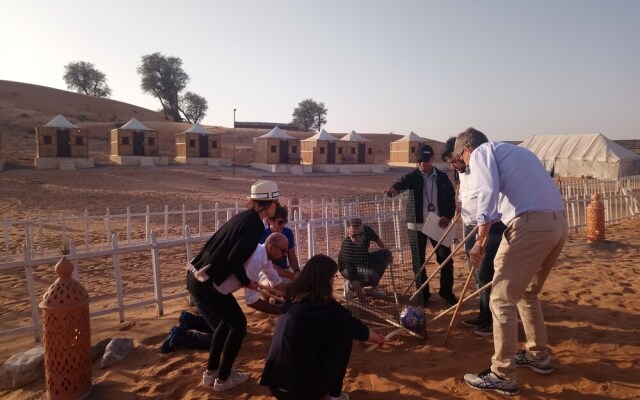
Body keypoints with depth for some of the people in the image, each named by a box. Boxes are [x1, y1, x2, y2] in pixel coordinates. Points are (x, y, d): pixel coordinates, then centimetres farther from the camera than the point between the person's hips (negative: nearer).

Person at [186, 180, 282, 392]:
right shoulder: (255, 226, -14)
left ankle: (211, 372, 34)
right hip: (208, 284, -9)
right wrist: (247, 282, -3)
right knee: (239, 324, 9)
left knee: (228, 321, 24)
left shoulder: (243, 216, 13)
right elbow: (234, 260, -21)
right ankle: (223, 378, 21)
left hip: (196, 277, 9)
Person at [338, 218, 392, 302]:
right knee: (372, 276, -33)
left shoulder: (367, 230, -25)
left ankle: (374, 287, -1)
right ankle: (349, 285, -3)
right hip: (347, 268, -7)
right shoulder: (346, 248, -40)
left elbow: (377, 239, 2)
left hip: (363, 259, 7)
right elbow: (354, 278, -39)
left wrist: (387, 254, 17)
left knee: (386, 253, -12)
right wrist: (362, 300, -41)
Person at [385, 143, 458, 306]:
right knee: (418, 262, 6)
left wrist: (448, 216, -8)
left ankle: (447, 292, 24)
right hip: (417, 225, -1)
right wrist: (393, 189, -45)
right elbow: (401, 183, -21)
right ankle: (423, 294, 20)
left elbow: (451, 198, 8)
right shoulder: (413, 177, -2)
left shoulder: (442, 177, 3)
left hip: (438, 225, 1)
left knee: (446, 259, 5)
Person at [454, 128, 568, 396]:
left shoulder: (481, 152, 5)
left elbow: (488, 193, -13)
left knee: (502, 300, 0)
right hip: (559, 223, 9)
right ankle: (538, 356, 36)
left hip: (530, 224, -9)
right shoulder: (515, 151, 30)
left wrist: (480, 240, -11)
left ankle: (503, 376, 6)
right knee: (527, 293, 25)